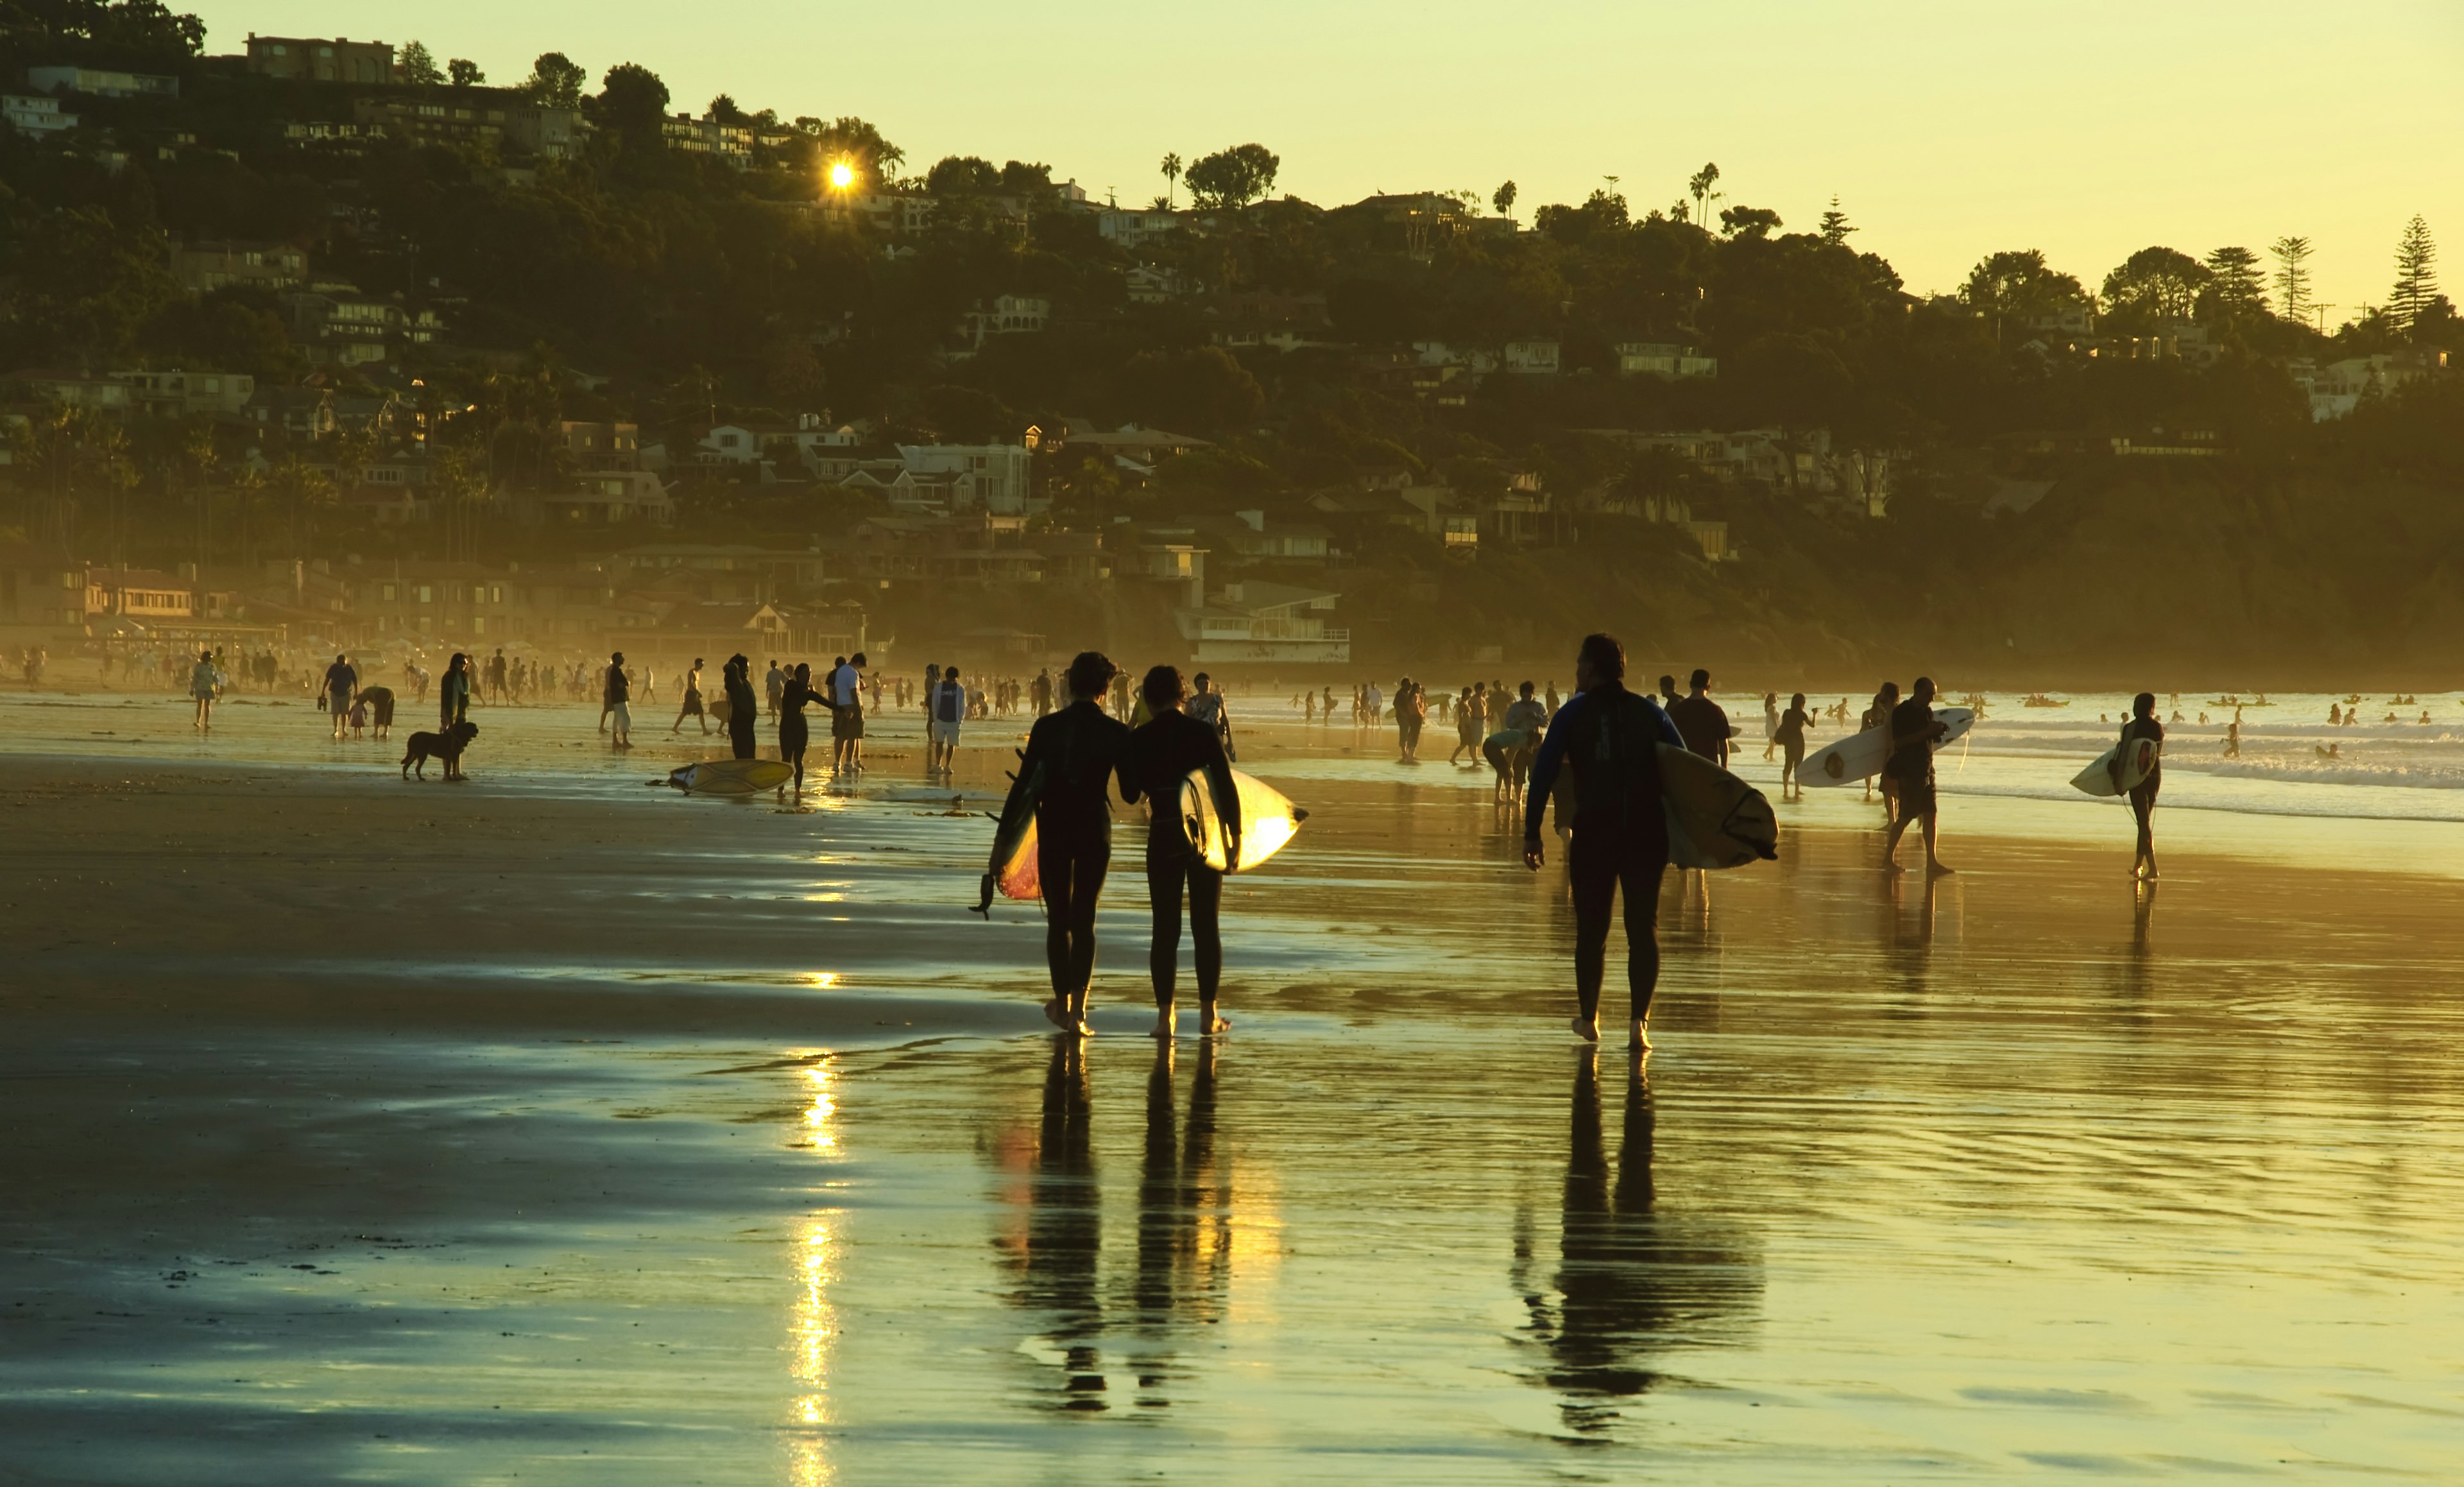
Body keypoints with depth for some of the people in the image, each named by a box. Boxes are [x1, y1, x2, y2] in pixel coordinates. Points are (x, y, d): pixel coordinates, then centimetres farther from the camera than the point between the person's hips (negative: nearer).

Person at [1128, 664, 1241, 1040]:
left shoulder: (1139, 740, -4)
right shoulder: (1203, 733, -4)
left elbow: (1129, 794, 2)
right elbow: (1226, 786, -6)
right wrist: (1235, 832, 1)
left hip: (1163, 838, 0)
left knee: (1165, 929, 4)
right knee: (1207, 926, 8)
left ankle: (1165, 1016, 0)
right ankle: (1208, 1014, 9)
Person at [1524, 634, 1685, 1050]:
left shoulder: (1574, 714, 2)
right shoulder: (1650, 712, 9)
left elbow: (1543, 774, -5)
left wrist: (1531, 835, -4)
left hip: (1594, 831, -1)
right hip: (1646, 832, 1)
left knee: (1591, 927, 12)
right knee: (1643, 927, 4)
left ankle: (1589, 1018, 24)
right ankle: (1640, 1022, -8)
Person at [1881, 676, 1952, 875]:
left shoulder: (1927, 711, 12)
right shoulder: (1901, 713, -11)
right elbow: (1898, 742, -19)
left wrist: (1939, 732, -2)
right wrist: (1926, 732, -23)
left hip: (1926, 770, 8)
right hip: (1908, 771, -8)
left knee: (1930, 815, 2)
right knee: (1905, 817, -5)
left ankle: (1932, 863, 1)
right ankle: (1888, 859, 6)